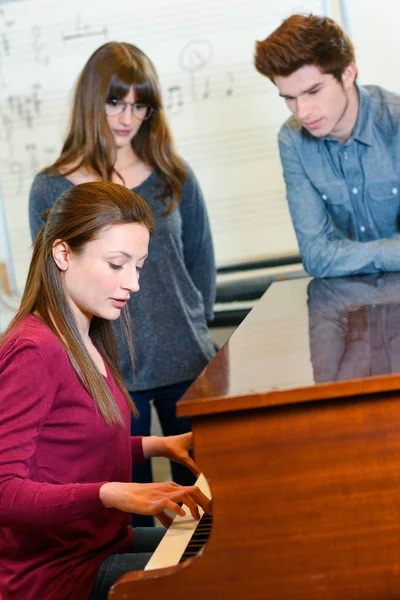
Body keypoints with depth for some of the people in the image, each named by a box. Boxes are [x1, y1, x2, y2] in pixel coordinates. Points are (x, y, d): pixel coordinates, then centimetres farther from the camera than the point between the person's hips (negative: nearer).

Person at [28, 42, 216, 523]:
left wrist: (192, 332, 3)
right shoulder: (52, 190, -2)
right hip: (110, 375, -2)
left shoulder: (173, 177, 4)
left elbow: (201, 262, 9)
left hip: (187, 365, 2)